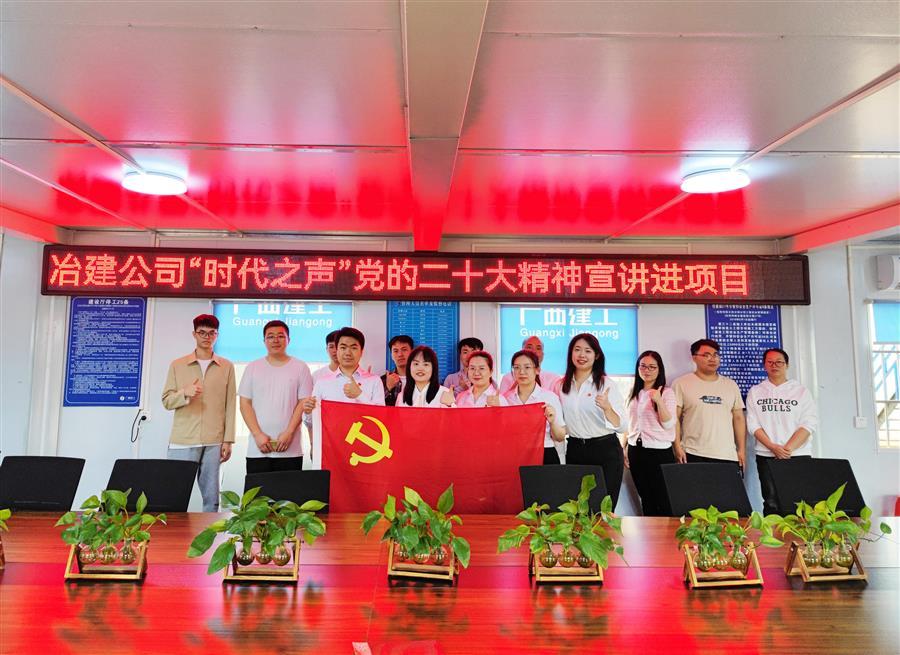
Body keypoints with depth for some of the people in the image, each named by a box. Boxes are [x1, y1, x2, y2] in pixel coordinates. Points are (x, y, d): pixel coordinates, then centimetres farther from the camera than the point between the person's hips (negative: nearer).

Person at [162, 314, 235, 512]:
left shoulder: (227, 367, 8)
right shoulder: (177, 365, 8)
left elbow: (230, 406, 6)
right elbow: (166, 401, 6)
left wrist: (228, 440, 2)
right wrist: (185, 393, -15)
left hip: (214, 443, 0)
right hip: (182, 442, 0)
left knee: (211, 496, 2)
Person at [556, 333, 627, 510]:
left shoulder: (606, 384, -7)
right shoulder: (562, 385, 5)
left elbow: (622, 426, -13)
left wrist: (607, 408, -28)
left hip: (605, 451, -3)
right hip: (574, 450, 4)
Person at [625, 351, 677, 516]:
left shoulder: (667, 392, -6)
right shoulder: (634, 393, 10)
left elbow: (668, 424, -13)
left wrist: (659, 401, -25)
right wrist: (625, 449, 13)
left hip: (659, 452, -5)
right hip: (636, 451, 5)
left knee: (663, 502, -1)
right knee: (646, 500, 14)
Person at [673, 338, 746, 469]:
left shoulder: (731, 385, 14)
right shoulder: (682, 384, 1)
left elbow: (738, 418, 14)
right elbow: (674, 418, -2)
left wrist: (741, 450, 9)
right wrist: (677, 447, -10)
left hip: (728, 456, 3)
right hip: (694, 455, -3)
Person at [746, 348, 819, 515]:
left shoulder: (801, 391, 9)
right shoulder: (755, 392, 11)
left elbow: (809, 423, 0)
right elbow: (753, 424, 3)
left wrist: (788, 448, -11)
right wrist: (773, 447, -10)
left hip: (799, 456, 0)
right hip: (766, 456, 0)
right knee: (772, 504, -3)